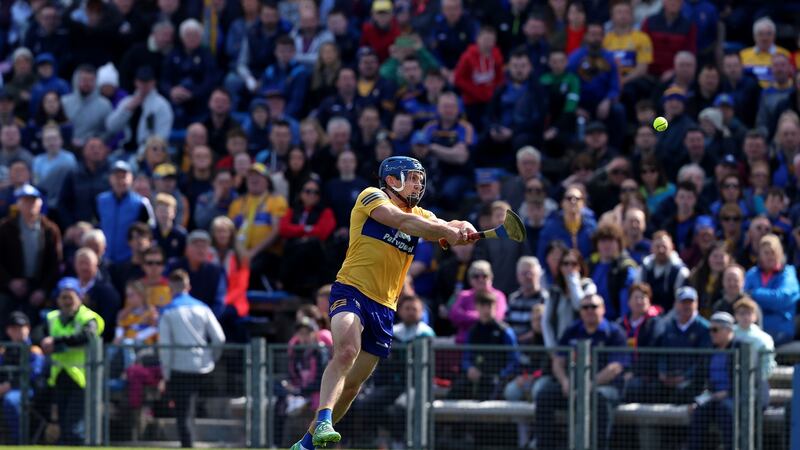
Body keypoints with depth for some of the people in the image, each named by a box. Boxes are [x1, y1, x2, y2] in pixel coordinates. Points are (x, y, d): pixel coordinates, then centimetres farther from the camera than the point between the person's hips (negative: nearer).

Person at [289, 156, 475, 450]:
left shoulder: (421, 216, 20)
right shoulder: (371, 197, 1)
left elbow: (445, 228, 2)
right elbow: (402, 221, -17)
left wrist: (462, 229, -22)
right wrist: (448, 232, -26)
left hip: (384, 308, 7)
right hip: (351, 291, -7)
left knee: (351, 384, 7)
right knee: (346, 351, -33)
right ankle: (324, 422, -44)